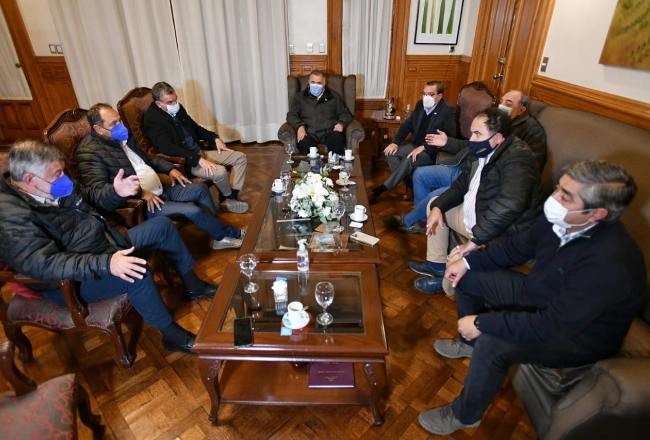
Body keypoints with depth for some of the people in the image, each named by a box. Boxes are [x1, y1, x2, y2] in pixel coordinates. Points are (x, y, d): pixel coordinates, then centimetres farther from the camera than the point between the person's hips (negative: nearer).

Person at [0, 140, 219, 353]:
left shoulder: (53, 186, 2)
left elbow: (91, 197, 17)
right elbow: (46, 264, -32)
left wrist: (116, 192, -5)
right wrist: (105, 264, -43)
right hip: (76, 281, -9)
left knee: (162, 225, 5)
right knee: (136, 272, -37)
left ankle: (193, 285, 18)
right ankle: (173, 336, -17)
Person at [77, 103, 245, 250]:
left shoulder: (121, 135, 10)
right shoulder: (89, 152, -15)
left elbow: (145, 157, 24)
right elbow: (99, 188, -26)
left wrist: (169, 169, 9)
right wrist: (140, 192, -29)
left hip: (160, 190, 9)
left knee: (200, 188, 6)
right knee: (192, 210, -21)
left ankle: (217, 233, 14)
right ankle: (231, 234, 1)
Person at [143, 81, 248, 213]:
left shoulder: (177, 108, 8)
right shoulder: (152, 120, -15)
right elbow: (168, 149, -26)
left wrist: (215, 138, 8)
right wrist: (198, 159, -33)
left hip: (199, 151, 9)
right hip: (184, 161, -9)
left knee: (240, 157, 1)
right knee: (220, 171, -33)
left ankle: (231, 199, -6)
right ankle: (229, 197, 0)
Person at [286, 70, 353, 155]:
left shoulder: (334, 96, 22)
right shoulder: (299, 96, 20)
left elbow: (346, 114, 21)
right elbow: (291, 115, 11)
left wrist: (341, 123, -3)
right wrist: (299, 126, -11)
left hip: (329, 131, 1)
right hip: (309, 133, -1)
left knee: (337, 138, -34)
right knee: (304, 143, -36)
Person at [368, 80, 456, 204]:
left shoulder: (448, 112, -14)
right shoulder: (420, 104, 5)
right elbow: (407, 125, 8)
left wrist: (423, 147, -26)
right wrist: (395, 142, -8)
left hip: (432, 151, -7)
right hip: (415, 145, 7)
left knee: (409, 160, -33)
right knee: (391, 152, -15)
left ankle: (380, 189, -26)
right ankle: (410, 186, -9)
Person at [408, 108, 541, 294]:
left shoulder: (517, 158, -26)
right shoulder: (481, 151, 2)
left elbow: (508, 205, -39)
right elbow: (461, 185, 12)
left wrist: (475, 240, -37)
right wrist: (438, 206, -2)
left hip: (501, 233, -9)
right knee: (435, 203, 18)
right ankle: (437, 264, 23)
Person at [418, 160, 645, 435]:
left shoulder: (608, 263, -38)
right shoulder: (560, 219, -16)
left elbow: (551, 327, -36)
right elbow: (519, 247, 3)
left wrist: (482, 323, -30)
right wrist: (469, 262, -2)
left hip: (580, 335, -8)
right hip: (540, 294, 8)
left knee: (492, 343, -32)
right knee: (467, 278, 7)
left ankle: (464, 416, -3)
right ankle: (469, 343, 31)